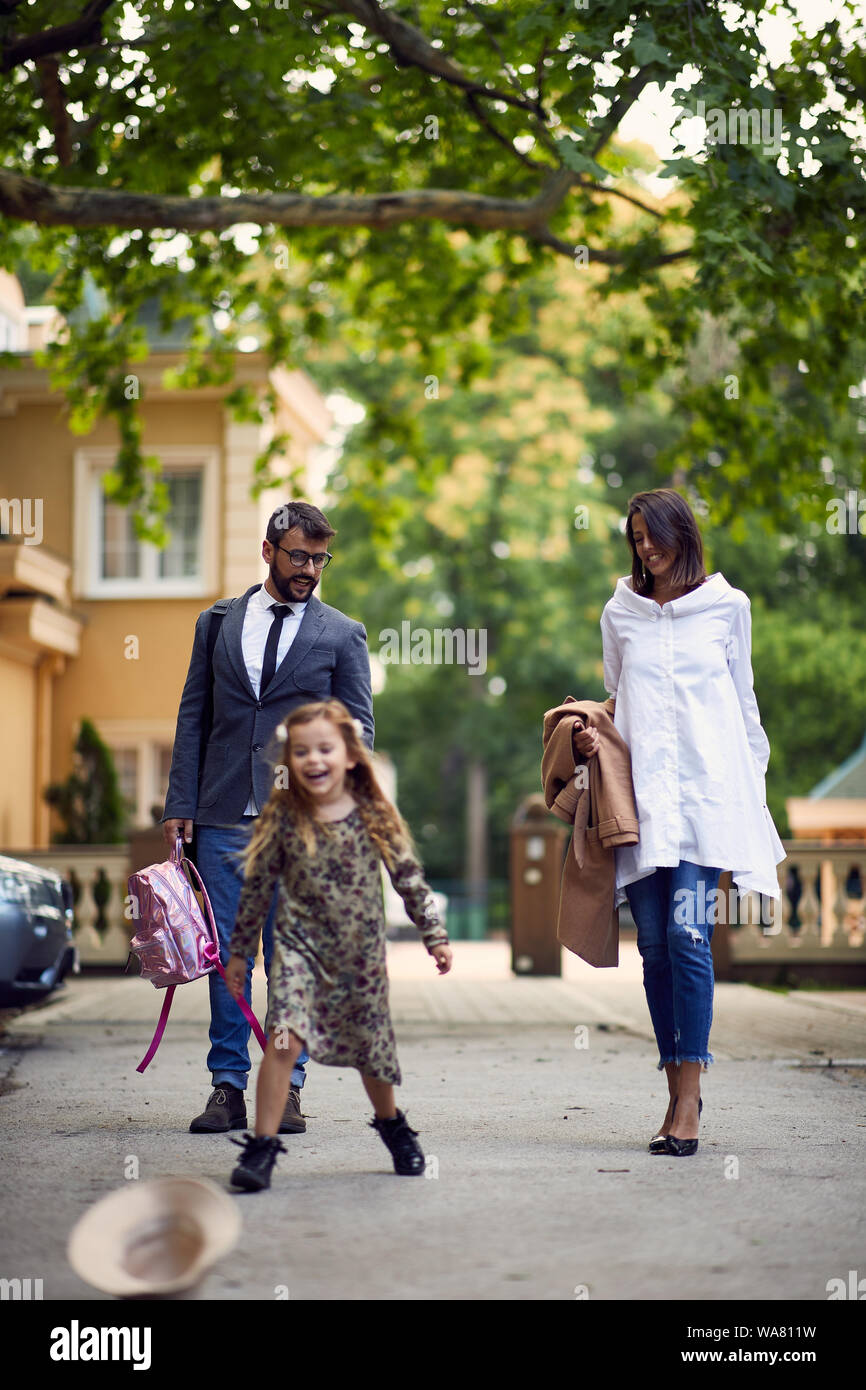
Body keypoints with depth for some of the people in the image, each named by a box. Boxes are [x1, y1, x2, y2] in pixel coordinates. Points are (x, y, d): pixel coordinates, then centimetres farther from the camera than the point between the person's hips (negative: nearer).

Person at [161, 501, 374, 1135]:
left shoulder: (343, 634, 6)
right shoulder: (218, 622, 12)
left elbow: (358, 727, 4)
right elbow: (193, 718, 11)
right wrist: (181, 804, 3)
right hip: (224, 817, 2)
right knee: (225, 952, 3)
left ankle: (287, 1087, 8)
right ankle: (228, 1088, 8)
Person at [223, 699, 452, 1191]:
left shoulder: (374, 814, -6)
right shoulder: (283, 817, -7)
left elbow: (409, 876, 1)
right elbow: (258, 885, 1)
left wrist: (435, 935, -1)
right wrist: (240, 951, 6)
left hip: (362, 952, 1)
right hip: (300, 946, -1)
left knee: (372, 1047, 14)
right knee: (284, 1037, -21)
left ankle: (392, 1124, 42)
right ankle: (262, 1146, -15)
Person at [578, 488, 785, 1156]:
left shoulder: (727, 606, 9)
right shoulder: (621, 613, 14)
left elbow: (745, 703, 13)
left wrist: (755, 792, 11)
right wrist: (593, 738, 1)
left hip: (707, 788, -3)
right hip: (640, 792, 3)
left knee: (687, 935, -14)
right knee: (654, 943, 0)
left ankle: (686, 1097, -14)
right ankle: (681, 1090, 10)